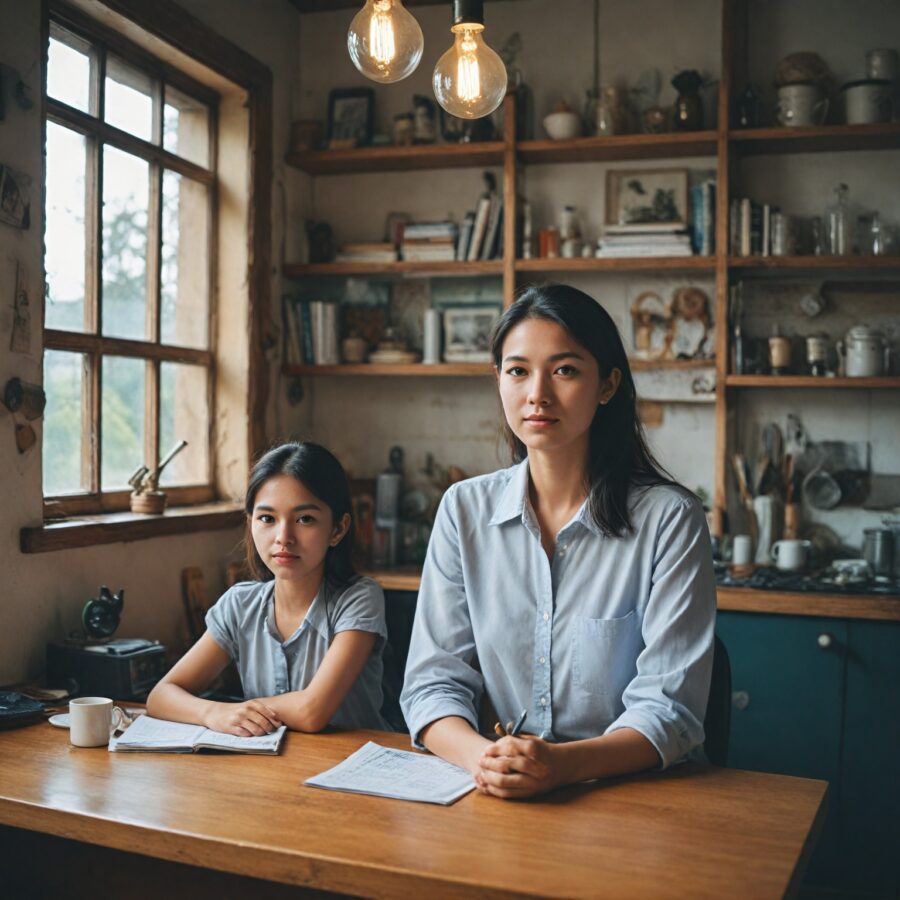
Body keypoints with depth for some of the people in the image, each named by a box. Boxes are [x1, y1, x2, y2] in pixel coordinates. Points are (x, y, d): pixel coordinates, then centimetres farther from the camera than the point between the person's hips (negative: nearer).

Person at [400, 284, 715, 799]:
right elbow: (434, 680, 0)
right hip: (499, 797, 0)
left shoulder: (670, 519, -6)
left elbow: (669, 708, -9)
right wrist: (482, 757, -20)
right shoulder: (464, 510, 3)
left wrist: (561, 764, -26)